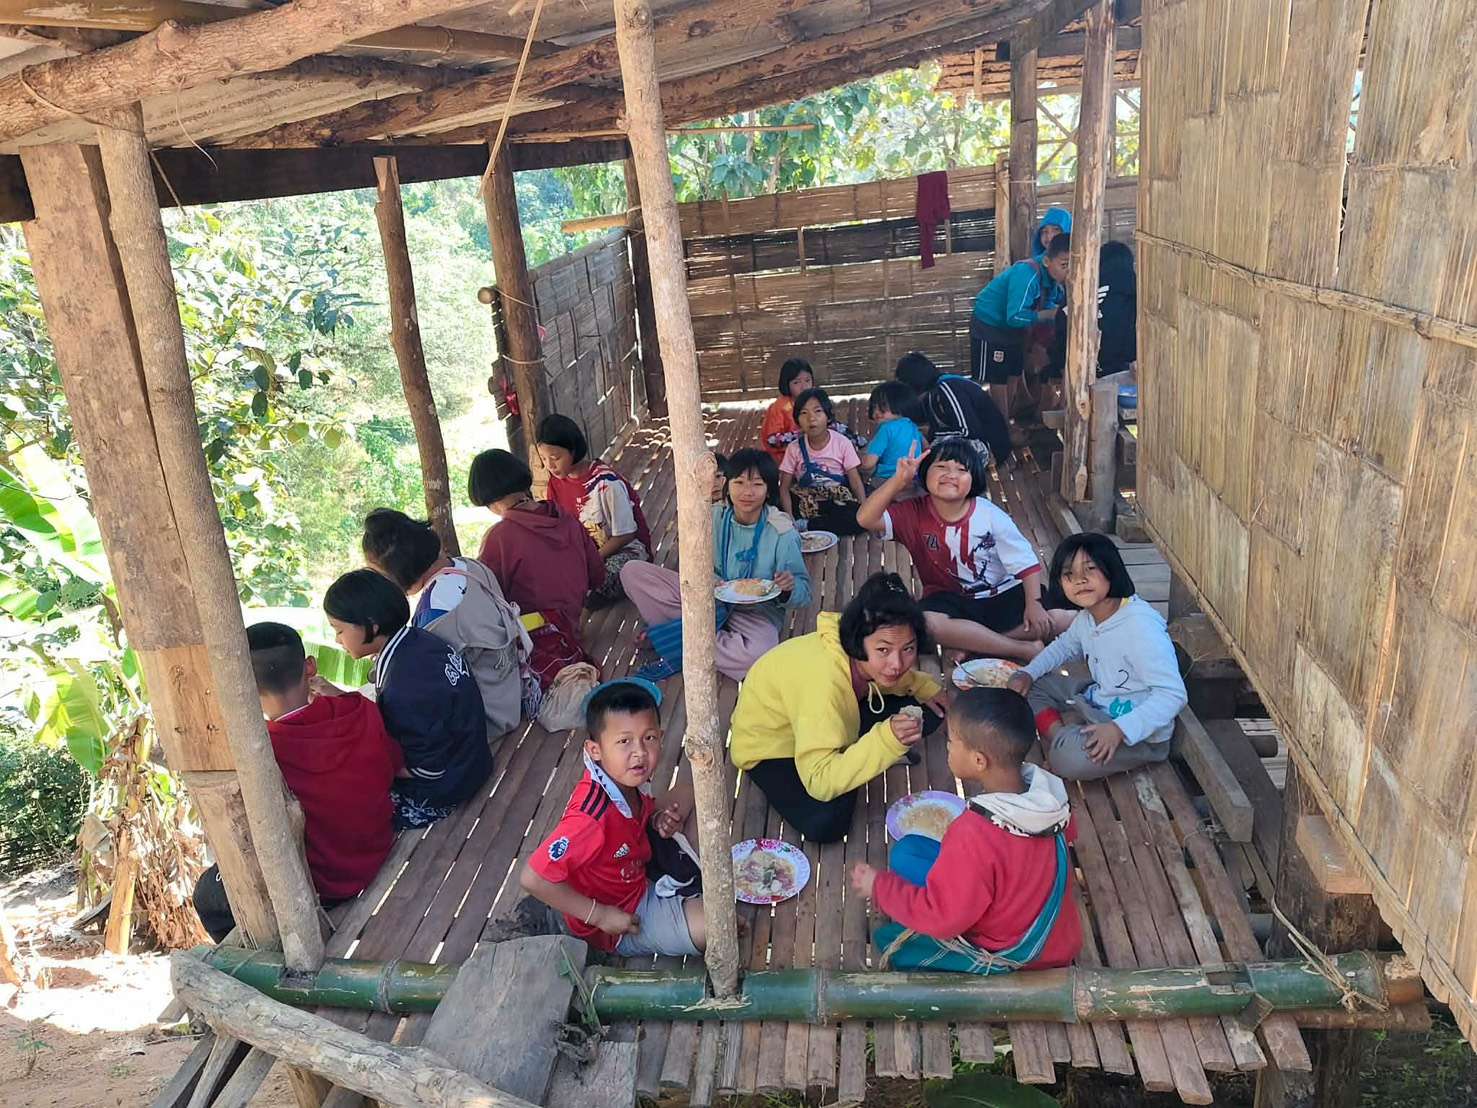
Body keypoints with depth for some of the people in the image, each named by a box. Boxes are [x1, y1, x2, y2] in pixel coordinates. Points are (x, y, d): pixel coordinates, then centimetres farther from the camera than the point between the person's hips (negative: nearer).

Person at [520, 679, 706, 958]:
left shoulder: (627, 780, -13)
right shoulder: (592, 817, -37)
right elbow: (532, 879, -35)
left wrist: (658, 818, -13)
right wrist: (599, 915, -26)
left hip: (640, 881, 8)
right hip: (622, 919, -8)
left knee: (687, 793, 9)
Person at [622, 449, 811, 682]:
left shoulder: (783, 532, -13)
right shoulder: (713, 518, -4)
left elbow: (803, 591, -7)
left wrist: (789, 589, -32)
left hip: (756, 612, -3)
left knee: (759, 653, -40)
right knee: (632, 572, -9)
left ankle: (682, 647, -17)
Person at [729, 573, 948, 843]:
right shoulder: (823, 679, -42)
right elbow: (820, 783, -42)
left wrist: (925, 687, -9)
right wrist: (886, 740, -51)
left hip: (839, 723, 6)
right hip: (770, 747, -5)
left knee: (930, 712, -8)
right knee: (825, 823, -31)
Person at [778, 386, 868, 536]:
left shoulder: (842, 443, -7)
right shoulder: (794, 448, -5)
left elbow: (855, 480, -7)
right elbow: (784, 488, -6)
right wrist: (790, 519, -21)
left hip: (838, 500, 2)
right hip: (807, 501, -1)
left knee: (858, 518, -32)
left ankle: (805, 526, -20)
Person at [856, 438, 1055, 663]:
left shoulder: (991, 516, -9)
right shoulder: (915, 514, -9)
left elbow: (1026, 562, -8)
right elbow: (866, 519, -24)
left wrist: (1034, 603, -21)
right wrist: (899, 481, -33)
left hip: (1002, 596, 1)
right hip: (951, 599, 0)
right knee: (924, 624, -35)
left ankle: (973, 643, -18)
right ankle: (1024, 649, -24)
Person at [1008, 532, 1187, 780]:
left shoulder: (1141, 626, -29)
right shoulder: (1087, 616, -2)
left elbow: (1173, 694, -30)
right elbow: (1066, 645, 22)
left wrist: (1119, 729, -36)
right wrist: (1028, 673, 7)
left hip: (1140, 732, -9)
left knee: (1069, 759, -33)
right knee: (1028, 685, 7)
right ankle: (1059, 736, -9)